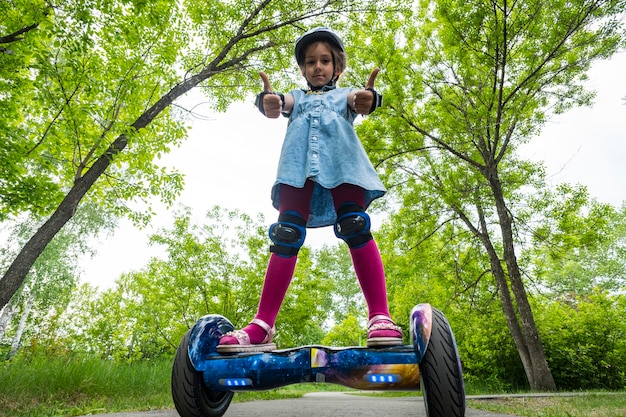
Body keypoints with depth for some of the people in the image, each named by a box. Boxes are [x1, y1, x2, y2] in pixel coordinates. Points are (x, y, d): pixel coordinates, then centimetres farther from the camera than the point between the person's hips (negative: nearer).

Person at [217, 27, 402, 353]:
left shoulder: (345, 94, 29)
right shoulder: (296, 96, 32)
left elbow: (357, 100, 3)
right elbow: (284, 103, 6)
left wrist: (368, 99, -24)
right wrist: (269, 102, -20)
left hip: (341, 163, 0)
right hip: (298, 166, 1)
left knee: (356, 228, -19)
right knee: (285, 236, -13)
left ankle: (380, 318, -18)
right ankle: (262, 327, -13)